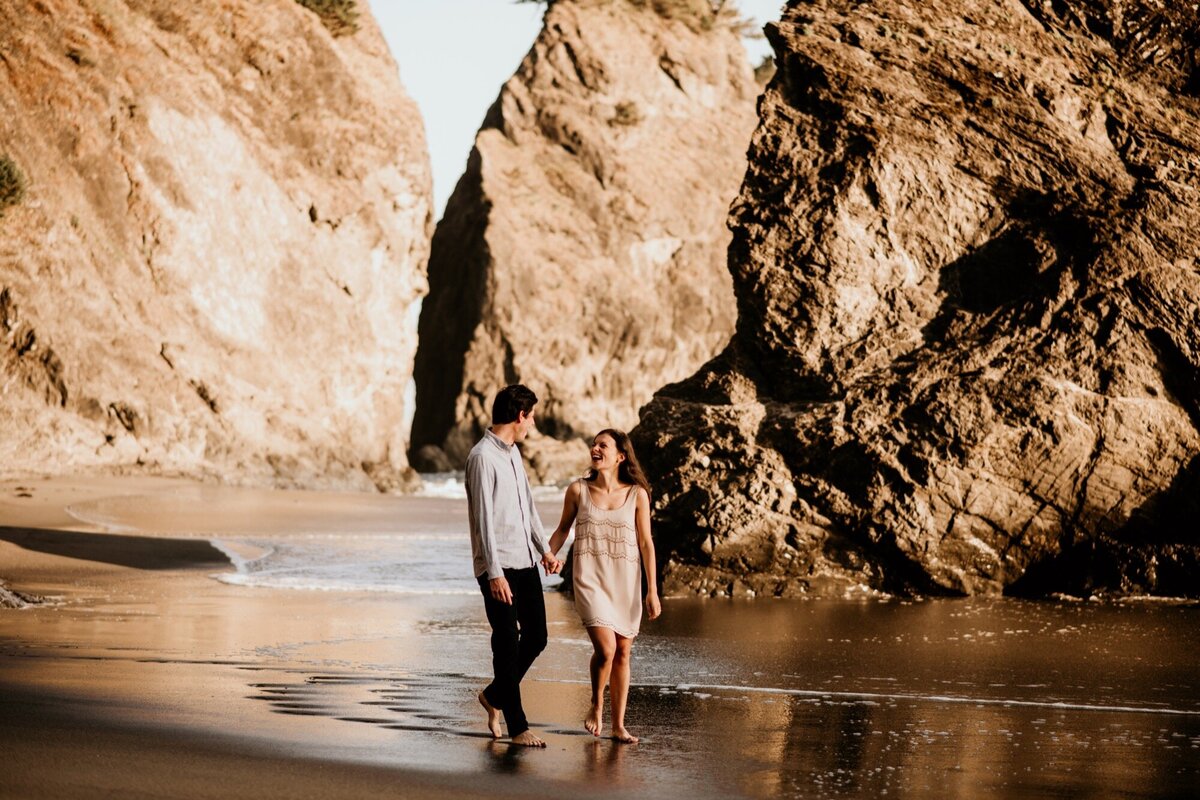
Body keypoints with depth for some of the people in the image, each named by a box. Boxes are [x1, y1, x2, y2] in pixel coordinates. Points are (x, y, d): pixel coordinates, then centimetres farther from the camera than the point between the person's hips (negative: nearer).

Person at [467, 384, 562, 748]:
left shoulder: (513, 452, 14)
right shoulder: (483, 457, -14)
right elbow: (483, 519, -18)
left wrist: (544, 549, 21)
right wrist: (495, 573, -21)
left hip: (526, 561, 9)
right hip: (499, 567, -9)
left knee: (536, 637, 9)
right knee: (508, 644, -3)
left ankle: (494, 695, 28)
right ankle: (517, 725, 3)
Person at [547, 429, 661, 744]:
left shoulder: (637, 494, -1)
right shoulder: (578, 490, -1)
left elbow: (646, 543, 2)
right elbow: (562, 529, 13)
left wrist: (652, 591, 0)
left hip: (626, 581, 2)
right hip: (590, 578, -2)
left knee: (622, 652, 5)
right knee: (605, 647, -18)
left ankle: (618, 725, 15)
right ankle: (596, 706, 8)